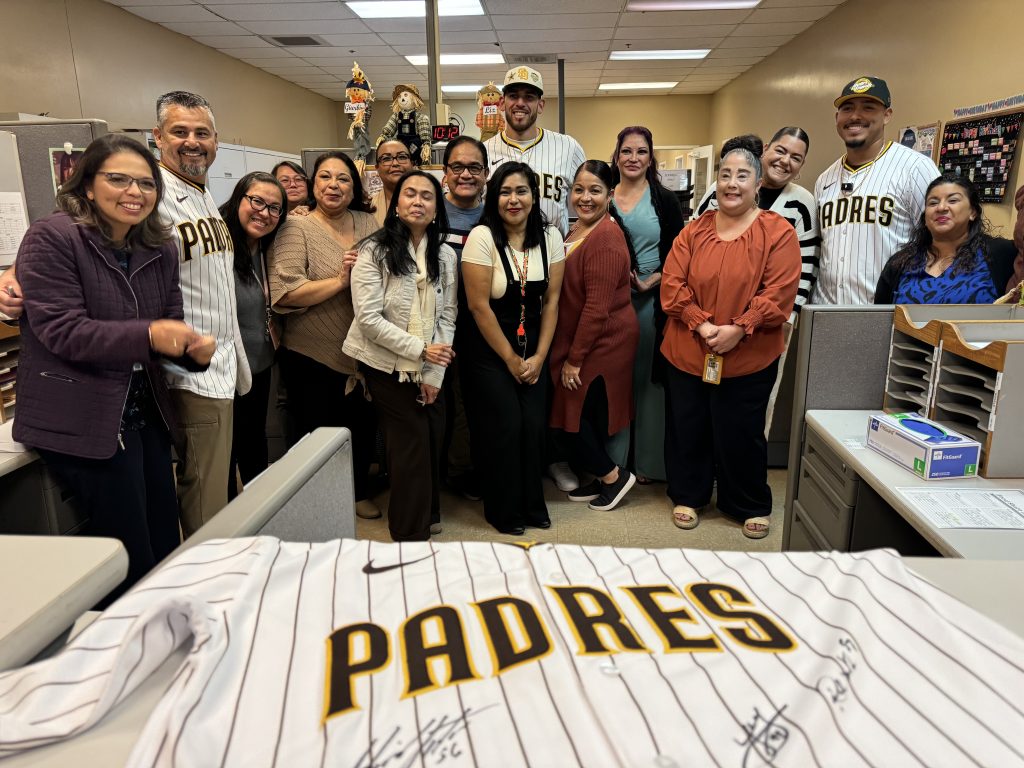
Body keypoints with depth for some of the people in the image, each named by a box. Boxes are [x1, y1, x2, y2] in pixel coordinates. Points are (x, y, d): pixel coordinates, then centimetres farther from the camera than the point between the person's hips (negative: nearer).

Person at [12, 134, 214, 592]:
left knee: (166, 547, 15)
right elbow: (61, 330, -19)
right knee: (131, 563, -1)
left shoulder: (162, 249, 8)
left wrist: (194, 348, -14)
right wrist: (147, 335, -32)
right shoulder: (52, 238, -12)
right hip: (80, 421, -7)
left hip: (146, 412, 7)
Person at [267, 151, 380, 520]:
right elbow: (285, 292, -20)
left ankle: (360, 492, 39)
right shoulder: (296, 228, -8)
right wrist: (341, 281, -20)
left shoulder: (368, 223, 6)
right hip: (312, 356, -4)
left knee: (363, 429, 17)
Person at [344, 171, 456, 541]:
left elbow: (447, 315, 1)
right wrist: (419, 349, -19)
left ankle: (428, 514, 31)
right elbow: (368, 318, -15)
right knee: (413, 440, -3)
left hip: (429, 368, 4)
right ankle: (411, 533, 13)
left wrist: (434, 373, -6)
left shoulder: (445, 255, 4)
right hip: (387, 365, -4)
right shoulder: (374, 251, -9)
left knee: (432, 439, 8)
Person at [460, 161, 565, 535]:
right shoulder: (482, 237, -14)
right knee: (504, 426, -3)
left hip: (530, 350, 4)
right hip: (487, 351, -4)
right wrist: (510, 358, -9)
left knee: (534, 424, 0)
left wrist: (539, 356, -3)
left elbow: (551, 301, 2)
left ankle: (532, 505, 22)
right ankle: (504, 511, 18)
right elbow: (479, 307, -15)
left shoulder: (550, 238, -1)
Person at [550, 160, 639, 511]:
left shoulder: (606, 239, -21)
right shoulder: (579, 229, 9)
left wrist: (575, 358, -19)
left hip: (603, 342, -9)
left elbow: (597, 307, -24)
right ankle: (602, 479, 32)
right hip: (581, 341, 9)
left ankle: (613, 475, 17)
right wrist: (571, 352, 9)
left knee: (573, 413, -1)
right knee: (589, 414, 17)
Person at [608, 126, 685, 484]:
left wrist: (651, 280, -14)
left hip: (651, 300, -1)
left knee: (648, 378, 4)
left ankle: (647, 461, 17)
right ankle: (612, 458, 16)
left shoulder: (665, 201, 4)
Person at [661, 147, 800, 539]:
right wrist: (701, 324, -15)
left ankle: (751, 507, 29)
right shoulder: (694, 231, 5)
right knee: (687, 429, 12)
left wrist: (738, 329, -19)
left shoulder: (778, 231, -4)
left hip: (749, 357, -2)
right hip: (688, 354, 3)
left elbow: (779, 292, -11)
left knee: (740, 434, 7)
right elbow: (672, 283, -2)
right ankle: (687, 496, 33)